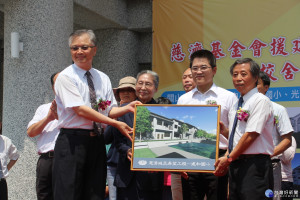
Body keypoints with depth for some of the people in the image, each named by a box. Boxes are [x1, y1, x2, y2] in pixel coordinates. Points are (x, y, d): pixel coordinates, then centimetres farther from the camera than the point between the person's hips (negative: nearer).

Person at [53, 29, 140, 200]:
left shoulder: (103, 78, 13)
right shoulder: (66, 77, -5)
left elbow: (110, 110, 12)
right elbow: (80, 109, -15)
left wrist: (128, 108, -9)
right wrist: (116, 124, -16)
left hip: (97, 141, 6)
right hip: (73, 141, -5)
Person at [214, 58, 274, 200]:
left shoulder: (260, 100, -8)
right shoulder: (236, 106, 18)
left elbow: (251, 135, -15)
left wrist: (228, 158, -11)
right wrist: (226, 159, 5)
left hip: (254, 165, -8)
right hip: (235, 166, 8)